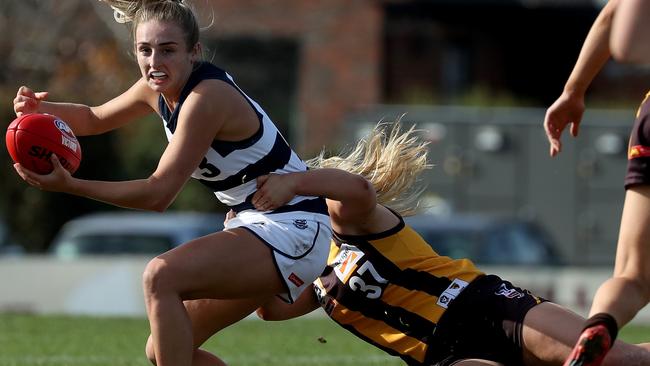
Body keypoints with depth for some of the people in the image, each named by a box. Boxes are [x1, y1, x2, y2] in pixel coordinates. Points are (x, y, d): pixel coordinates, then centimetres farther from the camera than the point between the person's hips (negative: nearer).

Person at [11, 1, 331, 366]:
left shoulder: (207, 98, -23)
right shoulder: (159, 88, 3)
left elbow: (159, 193, -24)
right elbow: (95, 119, 20)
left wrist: (70, 185, -29)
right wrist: (42, 109, 0)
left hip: (292, 230, -9)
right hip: (256, 225, 9)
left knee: (161, 276, -28)